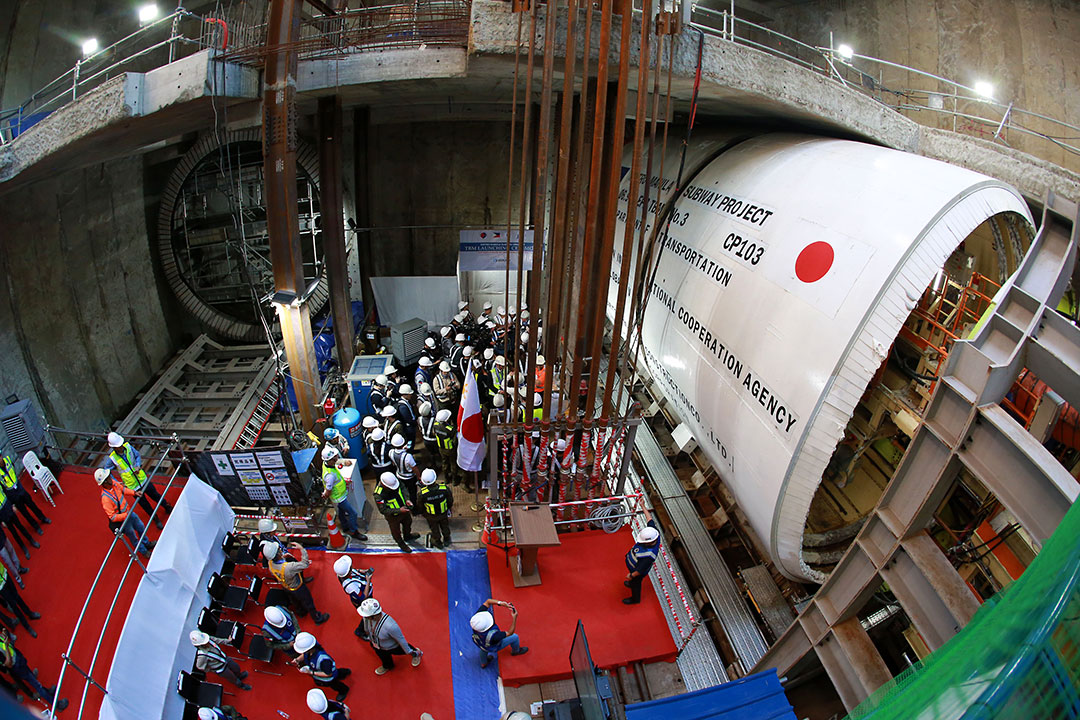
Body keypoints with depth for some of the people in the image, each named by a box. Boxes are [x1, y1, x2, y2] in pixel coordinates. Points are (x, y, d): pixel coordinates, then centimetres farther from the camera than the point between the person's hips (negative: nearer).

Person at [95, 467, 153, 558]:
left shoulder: (113, 483, -16)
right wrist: (126, 515, -31)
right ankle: (144, 552, 40)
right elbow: (112, 517, -30)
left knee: (141, 527, 26)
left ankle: (147, 544, 53)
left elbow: (122, 489, 9)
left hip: (129, 512, 7)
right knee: (133, 538, 15)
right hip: (122, 522, -7)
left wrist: (134, 492, -3)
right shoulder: (105, 498, -36)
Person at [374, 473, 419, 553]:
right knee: (396, 531, 24)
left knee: (408, 522, 31)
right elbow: (383, 510, -32)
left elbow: (403, 488, -9)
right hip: (393, 516, -5)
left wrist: (407, 499, -25)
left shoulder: (394, 480, -27)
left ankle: (407, 536, 63)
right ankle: (401, 543, 55)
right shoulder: (378, 495, -41)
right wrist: (399, 510, -38)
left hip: (403, 509, 5)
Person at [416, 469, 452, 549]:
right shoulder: (444, 488, -36)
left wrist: (422, 512, 8)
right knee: (445, 526, 31)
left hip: (431, 516, -1)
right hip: (444, 514, 1)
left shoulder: (422, 493, -39)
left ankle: (438, 542, 56)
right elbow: (450, 500, -14)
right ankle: (446, 540, 57)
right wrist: (450, 506, 10)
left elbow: (420, 505, -16)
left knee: (434, 528, 30)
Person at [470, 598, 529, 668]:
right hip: (493, 647, -4)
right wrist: (514, 618, -31)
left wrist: (501, 603, -38)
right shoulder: (493, 636, -46)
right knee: (514, 637, 16)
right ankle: (516, 650, 43)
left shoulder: (476, 617, -36)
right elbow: (510, 633, -30)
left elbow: (488, 601, -25)